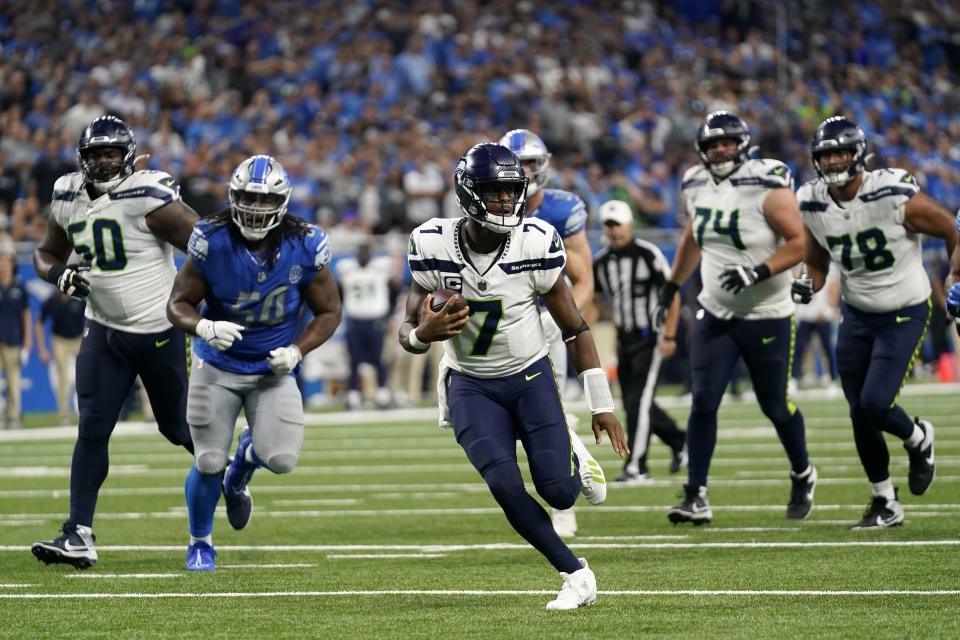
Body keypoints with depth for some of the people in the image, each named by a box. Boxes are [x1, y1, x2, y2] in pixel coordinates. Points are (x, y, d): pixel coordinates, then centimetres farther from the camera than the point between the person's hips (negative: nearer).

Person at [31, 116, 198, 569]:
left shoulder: (148, 198, -18)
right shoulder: (69, 199, 2)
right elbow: (46, 253, 16)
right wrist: (59, 274, -7)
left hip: (160, 331, -4)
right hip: (104, 331, 5)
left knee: (179, 428, 10)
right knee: (92, 430, -7)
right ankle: (79, 535, -7)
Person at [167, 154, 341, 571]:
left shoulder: (304, 248, -14)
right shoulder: (212, 242, -18)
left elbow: (329, 311, -1)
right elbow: (178, 305, -10)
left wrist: (296, 351, -17)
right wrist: (205, 328, -32)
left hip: (274, 368, 1)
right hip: (218, 366, -1)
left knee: (281, 459, -14)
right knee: (208, 463, -5)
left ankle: (241, 470, 25)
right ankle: (200, 543, 24)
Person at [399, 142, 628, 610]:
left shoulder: (534, 246, -17)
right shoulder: (434, 247, -16)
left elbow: (574, 328, -6)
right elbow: (408, 330, -6)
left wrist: (602, 406, -5)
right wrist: (423, 333, -33)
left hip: (530, 377, 0)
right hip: (471, 385, 1)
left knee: (557, 491, -14)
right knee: (506, 488, -19)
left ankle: (574, 455, 24)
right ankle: (576, 576, -2)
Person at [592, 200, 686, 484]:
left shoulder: (648, 255, -12)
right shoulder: (601, 261, 6)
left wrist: (669, 336, -13)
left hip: (650, 337, -7)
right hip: (625, 339, 7)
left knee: (638, 401, -12)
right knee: (633, 403, 11)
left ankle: (636, 468, -9)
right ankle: (679, 442, 32)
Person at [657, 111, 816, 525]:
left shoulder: (768, 188, -16)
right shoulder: (697, 186, 3)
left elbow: (800, 242, -17)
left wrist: (759, 272, -29)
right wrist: (672, 286, 24)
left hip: (766, 316, -4)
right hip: (715, 314, 4)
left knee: (775, 405, 7)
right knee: (703, 401, -8)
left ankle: (802, 476, 33)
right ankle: (696, 497, -5)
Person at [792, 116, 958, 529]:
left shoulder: (895, 196, -23)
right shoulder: (813, 205, -7)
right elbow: (817, 263, 9)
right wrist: (807, 285, -13)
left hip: (905, 313, -5)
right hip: (856, 314, 5)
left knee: (875, 404, -16)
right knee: (859, 414, 5)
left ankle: (919, 439, 19)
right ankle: (885, 504, 22)